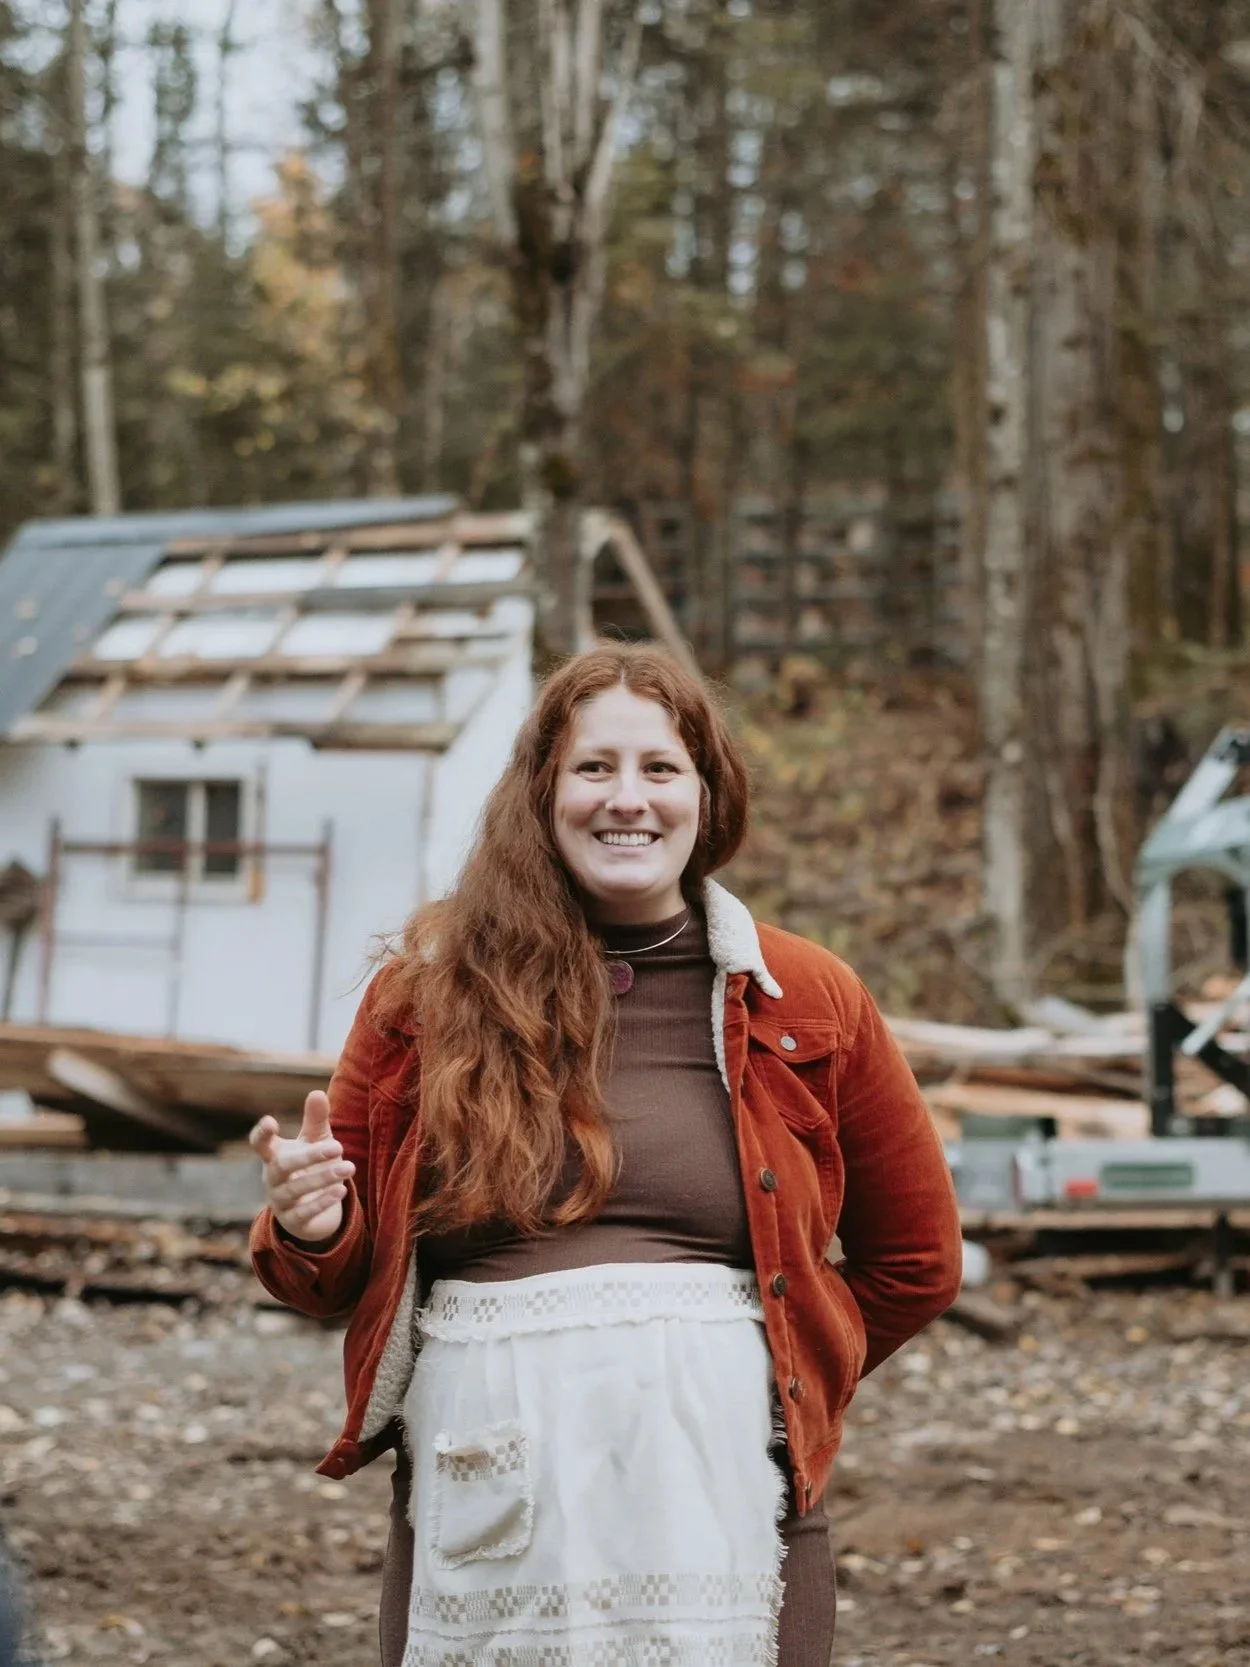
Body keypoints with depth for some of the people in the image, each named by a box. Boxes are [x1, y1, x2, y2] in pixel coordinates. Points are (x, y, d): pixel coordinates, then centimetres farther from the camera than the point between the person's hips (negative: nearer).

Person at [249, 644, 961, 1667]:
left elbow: (915, 1259, 16)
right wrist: (312, 1229, -8)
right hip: (488, 1498, 0)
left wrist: (762, 1382, 10)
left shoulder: (804, 999, 6)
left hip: (723, 1495, 0)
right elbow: (347, 1274, 13)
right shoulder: (431, 994, 5)